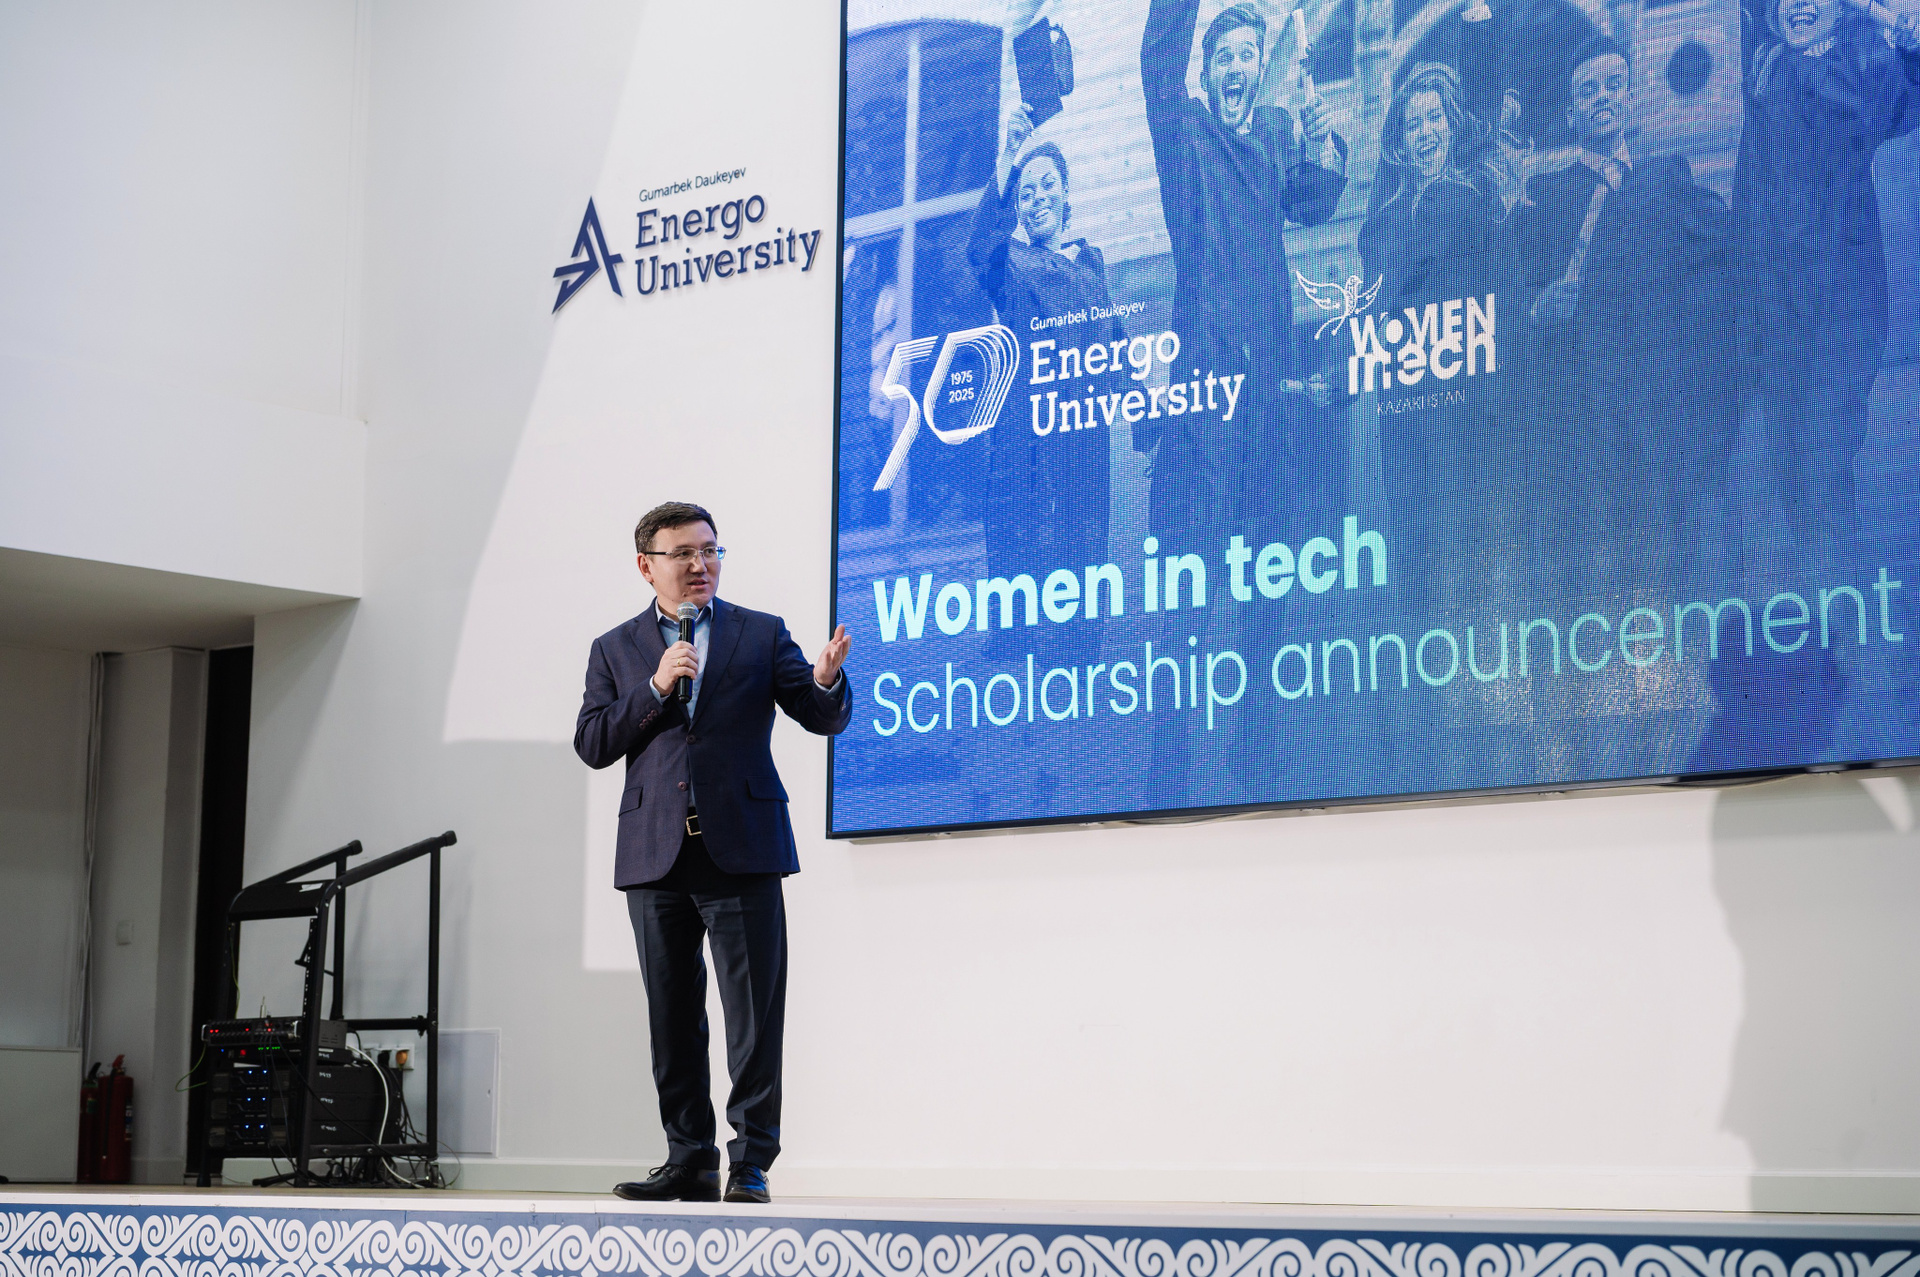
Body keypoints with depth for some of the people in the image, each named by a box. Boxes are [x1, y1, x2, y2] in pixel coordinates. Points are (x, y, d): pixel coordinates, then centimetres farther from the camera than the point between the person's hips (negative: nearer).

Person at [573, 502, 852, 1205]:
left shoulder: (762, 634, 9)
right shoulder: (615, 650, 13)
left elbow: (826, 720, 3)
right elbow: (591, 745, 4)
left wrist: (826, 681, -20)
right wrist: (655, 687, -8)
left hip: (742, 850, -2)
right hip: (657, 855, 2)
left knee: (755, 1014, -6)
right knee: (672, 1016, 7)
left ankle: (750, 1163, 0)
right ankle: (689, 1160, 16)